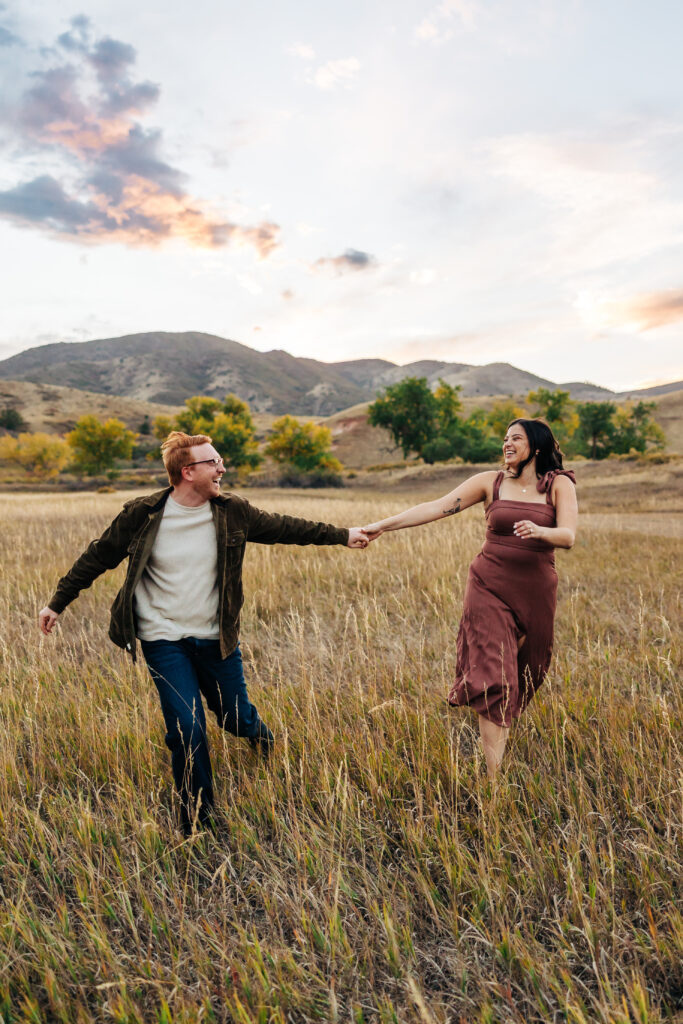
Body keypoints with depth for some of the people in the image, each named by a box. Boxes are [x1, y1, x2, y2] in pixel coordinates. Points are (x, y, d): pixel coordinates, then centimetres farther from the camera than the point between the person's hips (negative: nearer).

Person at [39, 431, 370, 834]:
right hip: (165, 641, -2)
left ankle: (264, 741, 52)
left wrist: (343, 535, 8)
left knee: (236, 717, 13)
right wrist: (58, 603, 6)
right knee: (188, 730, -6)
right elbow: (97, 558, 0)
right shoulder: (142, 515, -11)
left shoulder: (232, 511, -5)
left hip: (216, 638, 2)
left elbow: (283, 528, 4)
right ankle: (198, 821, 19)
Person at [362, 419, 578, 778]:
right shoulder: (490, 482, 1)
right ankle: (493, 775, -3)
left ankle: (494, 736, 39)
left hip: (536, 593, 2)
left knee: (523, 676, 13)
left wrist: (539, 532, -33)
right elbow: (438, 507, -6)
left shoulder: (559, 485, 1)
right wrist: (382, 525, -12)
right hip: (490, 587, -1)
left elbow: (568, 536, -10)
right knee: (494, 679, -8)